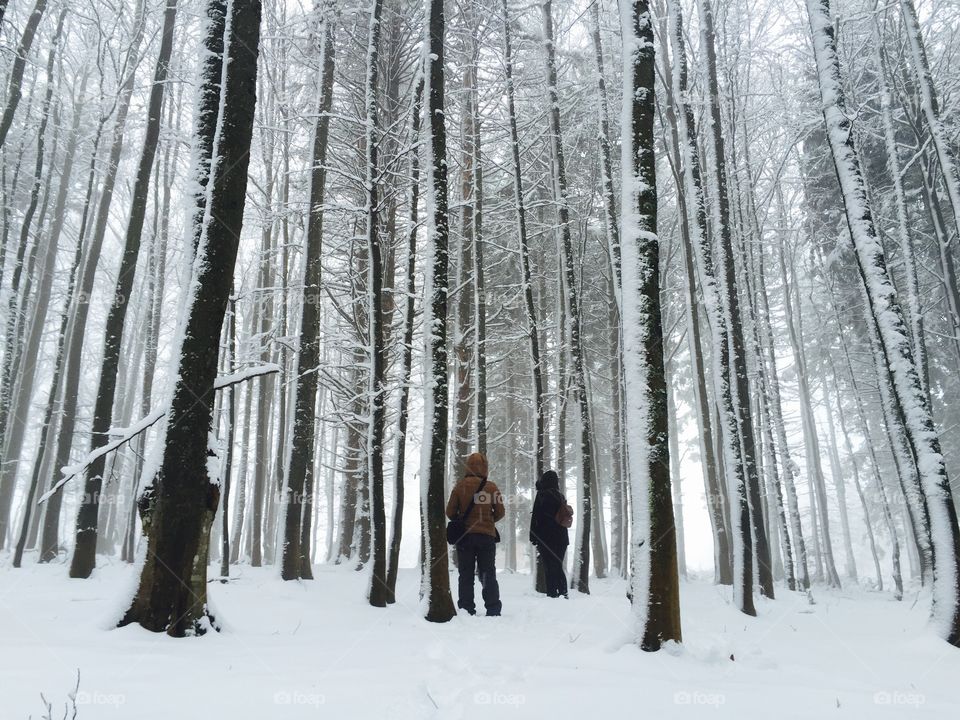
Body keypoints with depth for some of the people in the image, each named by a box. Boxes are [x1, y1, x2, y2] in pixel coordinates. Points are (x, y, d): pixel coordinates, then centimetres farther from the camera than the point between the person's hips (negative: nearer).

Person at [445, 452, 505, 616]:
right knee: (488, 574, 8)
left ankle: (467, 609, 5)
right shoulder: (491, 487, -5)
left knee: (466, 575, 8)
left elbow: (450, 512, -3)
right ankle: (493, 610, 5)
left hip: (465, 535, 0)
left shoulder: (459, 486, -5)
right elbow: (500, 512, 0)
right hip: (487, 535, 0)